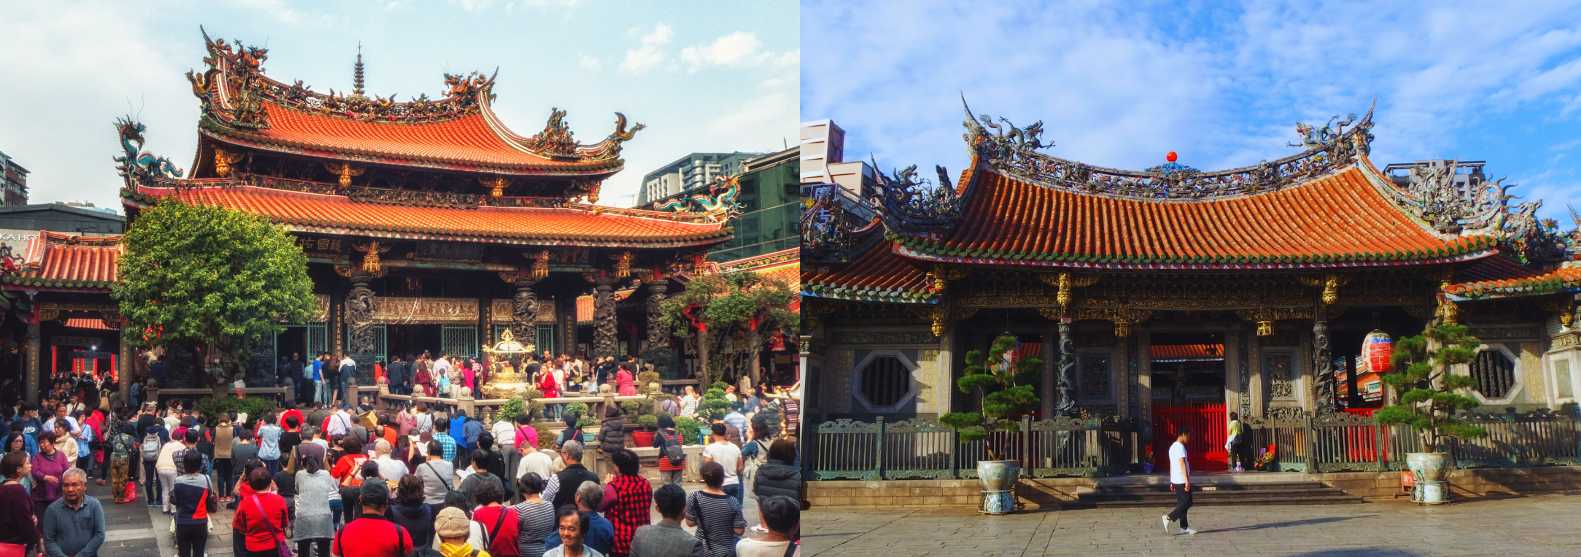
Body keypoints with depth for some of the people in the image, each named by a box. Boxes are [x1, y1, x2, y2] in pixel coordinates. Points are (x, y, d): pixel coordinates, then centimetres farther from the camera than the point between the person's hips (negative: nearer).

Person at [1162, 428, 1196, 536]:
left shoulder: (1172, 447, 17)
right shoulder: (1180, 447, -13)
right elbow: (1182, 464, -19)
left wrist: (1171, 481, 21)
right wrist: (1187, 481, -20)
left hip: (1175, 480, 10)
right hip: (1182, 480, -10)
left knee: (1182, 503, 9)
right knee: (1187, 502, -5)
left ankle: (1184, 527, 9)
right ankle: (1169, 517, -10)